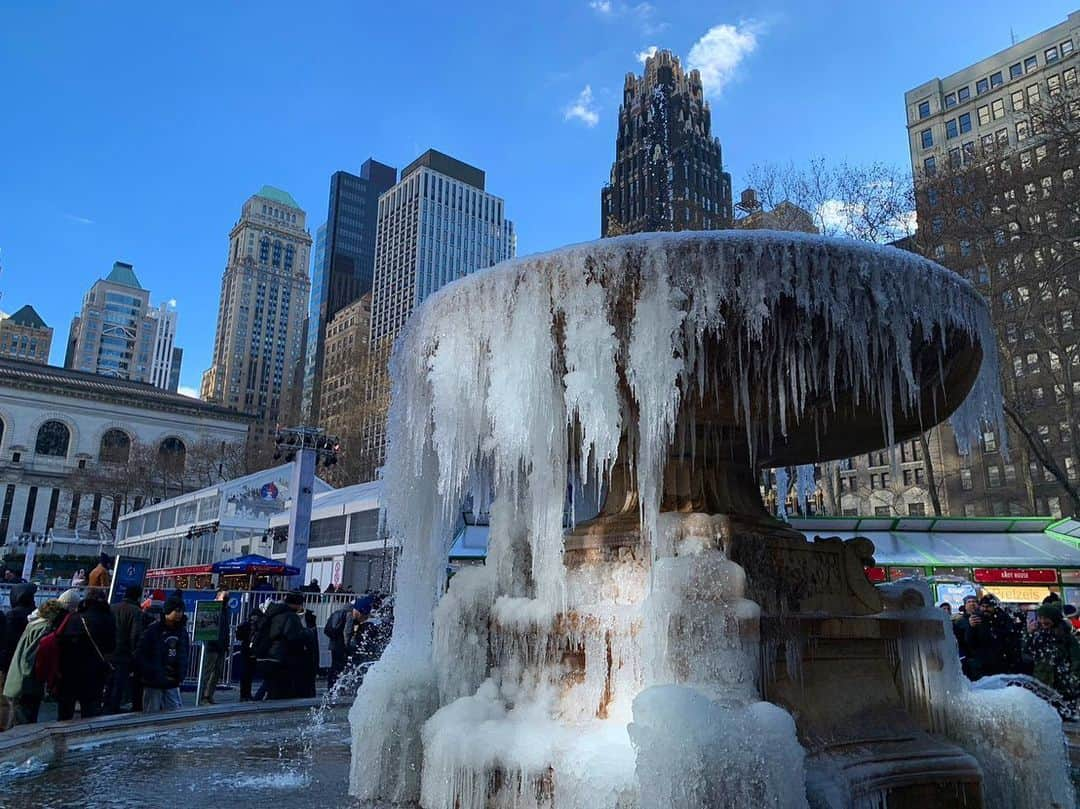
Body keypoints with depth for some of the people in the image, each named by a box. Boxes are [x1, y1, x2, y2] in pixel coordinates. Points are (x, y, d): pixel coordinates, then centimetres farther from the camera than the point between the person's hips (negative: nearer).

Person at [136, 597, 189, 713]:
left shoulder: (182, 632, 8)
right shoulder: (153, 630, -10)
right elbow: (139, 656, -11)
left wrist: (180, 675, 3)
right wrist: (154, 674, -13)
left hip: (172, 684, 5)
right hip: (153, 684, -5)